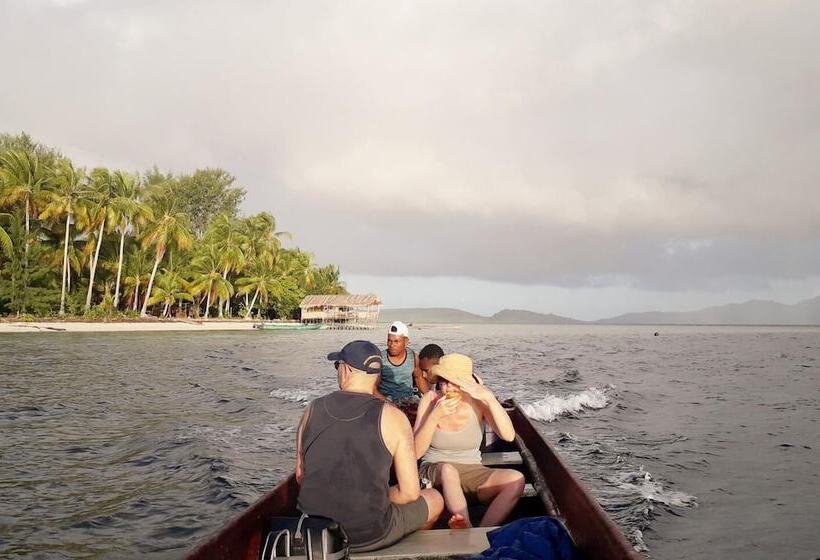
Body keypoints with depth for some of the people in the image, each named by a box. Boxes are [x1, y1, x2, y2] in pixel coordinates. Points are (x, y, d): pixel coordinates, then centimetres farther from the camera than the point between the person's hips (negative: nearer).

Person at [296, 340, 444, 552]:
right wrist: (379, 498, 6)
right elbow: (410, 492, -12)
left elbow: (300, 476, 6)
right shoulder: (392, 417, -13)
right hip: (370, 536, -4)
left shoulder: (313, 409, -4)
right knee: (435, 499, 23)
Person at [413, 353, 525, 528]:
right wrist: (435, 416, -27)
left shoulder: (478, 400, -9)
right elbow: (416, 452, -15)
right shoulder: (430, 399, -10)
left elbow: (509, 436, -24)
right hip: (435, 472, -2)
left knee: (516, 479, -25)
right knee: (448, 470, -38)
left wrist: (489, 397, -32)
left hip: (472, 472, 2)